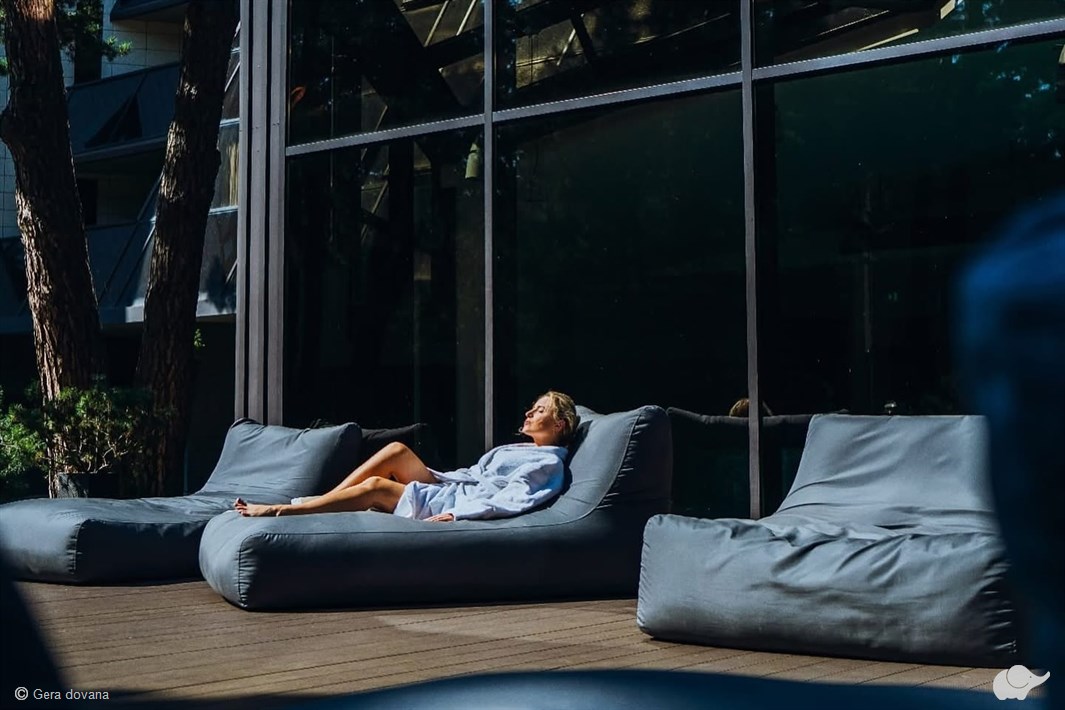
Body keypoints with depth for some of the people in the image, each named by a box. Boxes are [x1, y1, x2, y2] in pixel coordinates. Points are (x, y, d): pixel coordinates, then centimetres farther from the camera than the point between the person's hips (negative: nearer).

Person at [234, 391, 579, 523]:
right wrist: (425, 473, 21)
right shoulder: (519, 451, 25)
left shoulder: (547, 463, -6)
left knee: (376, 486, -21)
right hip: (449, 490, 9)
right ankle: (323, 500, -8)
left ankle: (279, 510, -19)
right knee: (397, 451, -8)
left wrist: (453, 515, -27)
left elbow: (509, 500, -20)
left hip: (457, 505, -9)